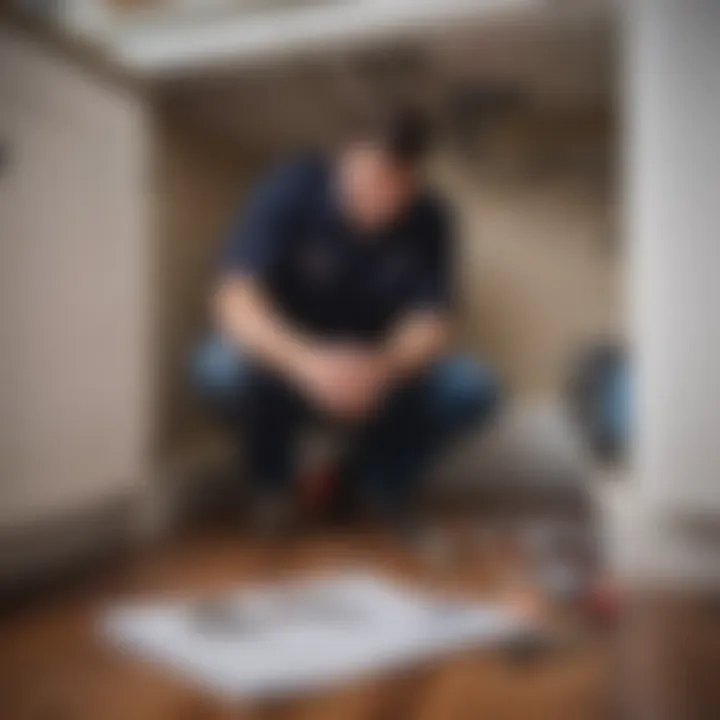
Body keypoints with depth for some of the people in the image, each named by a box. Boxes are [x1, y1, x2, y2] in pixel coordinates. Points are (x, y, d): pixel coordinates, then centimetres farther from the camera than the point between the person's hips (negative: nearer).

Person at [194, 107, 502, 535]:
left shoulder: (429, 219, -12)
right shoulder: (293, 189, -20)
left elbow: (431, 320, -16)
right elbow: (235, 299, -29)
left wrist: (384, 367, -40)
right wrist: (306, 361, -47)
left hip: (380, 371, 2)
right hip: (287, 366, -2)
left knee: (475, 388, -23)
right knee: (225, 368, -34)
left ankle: (377, 472, 5)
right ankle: (272, 479, -2)